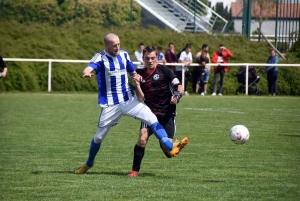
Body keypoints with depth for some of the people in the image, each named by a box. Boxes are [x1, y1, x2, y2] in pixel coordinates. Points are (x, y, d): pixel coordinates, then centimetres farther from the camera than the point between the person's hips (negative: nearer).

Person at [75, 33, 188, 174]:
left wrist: (135, 76, -6)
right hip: (110, 105, -3)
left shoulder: (124, 55, 5)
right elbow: (90, 67, -31)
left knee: (152, 119, -15)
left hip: (129, 100, 3)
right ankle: (89, 164, 29)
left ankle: (171, 148, -21)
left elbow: (132, 71, 20)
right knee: (99, 137, 5)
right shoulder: (100, 57, -10)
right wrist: (87, 72, -57)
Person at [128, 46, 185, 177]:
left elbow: (179, 87, -7)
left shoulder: (164, 71, -3)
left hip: (167, 113, -2)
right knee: (142, 139, -20)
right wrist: (137, 85, -12)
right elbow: (141, 99, 3)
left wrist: (177, 96, -28)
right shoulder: (141, 75, 7)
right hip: (150, 112, 2)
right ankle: (135, 170, -9)